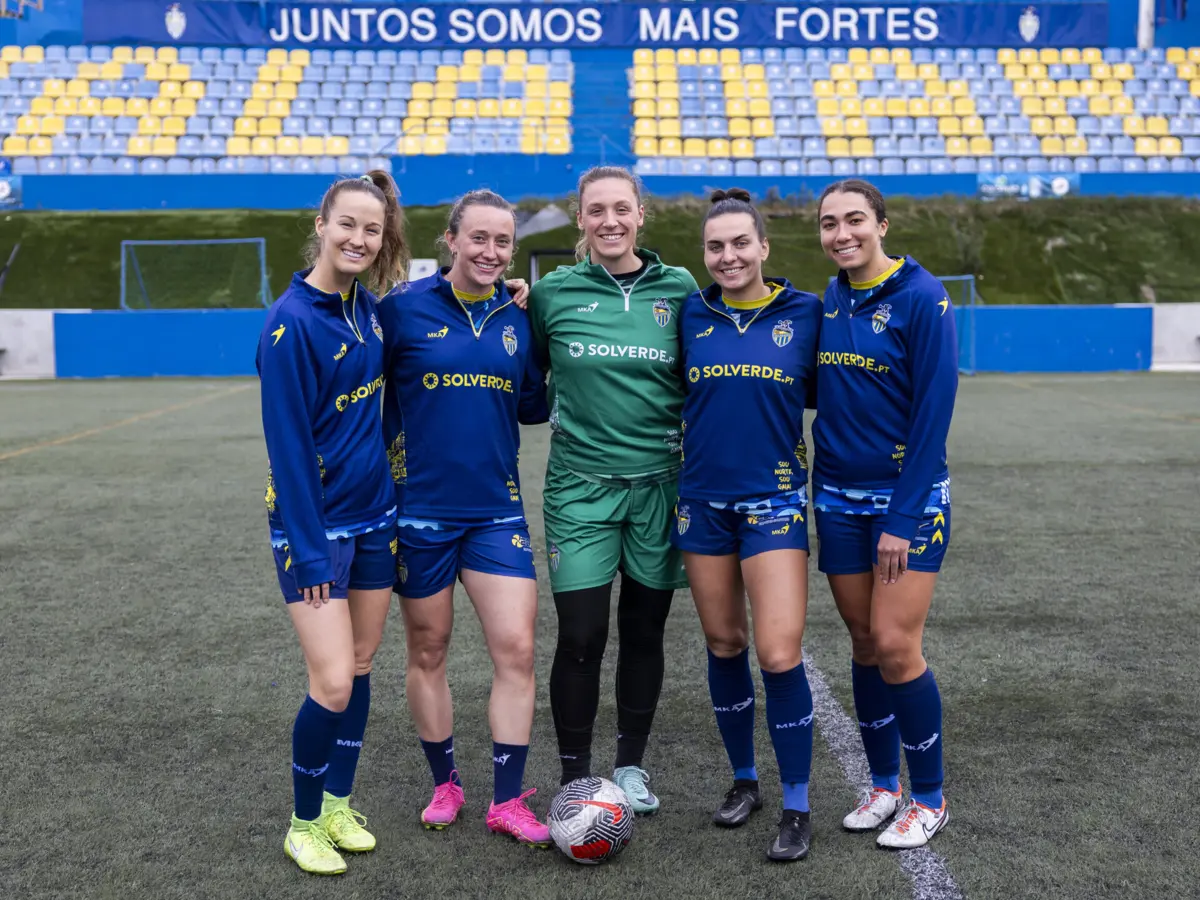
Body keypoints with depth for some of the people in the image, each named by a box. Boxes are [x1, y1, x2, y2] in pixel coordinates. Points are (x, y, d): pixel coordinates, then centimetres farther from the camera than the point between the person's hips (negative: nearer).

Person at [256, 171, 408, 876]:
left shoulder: (366, 307, 4)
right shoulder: (291, 322, -16)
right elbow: (287, 442, -17)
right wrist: (309, 550, -17)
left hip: (374, 513, 7)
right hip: (316, 521, -7)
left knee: (361, 666, 13)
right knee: (333, 683, -8)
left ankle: (339, 805, 29)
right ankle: (304, 825, 14)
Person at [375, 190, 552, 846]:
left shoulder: (518, 317, 5)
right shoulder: (404, 308, -7)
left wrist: (562, 391, -2)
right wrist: (388, 457, -8)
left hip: (496, 509, 3)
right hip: (420, 508, -2)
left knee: (516, 650, -2)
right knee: (428, 651, 11)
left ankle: (507, 803, 12)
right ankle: (445, 785, 31)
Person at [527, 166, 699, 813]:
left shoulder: (679, 289, 2)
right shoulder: (554, 292, 0)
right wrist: (563, 416, -1)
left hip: (659, 485, 1)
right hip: (580, 486, -1)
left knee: (644, 632, 10)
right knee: (581, 637, -3)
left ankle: (631, 766, 28)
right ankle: (575, 777, 14)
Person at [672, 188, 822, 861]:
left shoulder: (805, 312, -2)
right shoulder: (691, 314, 3)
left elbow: (821, 390, 7)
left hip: (773, 499, -3)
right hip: (703, 499, 3)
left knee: (779, 653, -9)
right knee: (723, 644, 11)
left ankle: (798, 809, 7)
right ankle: (745, 781, 30)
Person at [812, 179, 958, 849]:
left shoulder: (921, 297, -11)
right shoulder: (830, 299, 8)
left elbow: (934, 411, -14)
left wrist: (903, 517, -16)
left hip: (908, 495, -5)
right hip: (839, 497, 5)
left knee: (895, 645, -8)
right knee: (864, 642, 9)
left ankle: (929, 799, 11)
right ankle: (884, 784, 25)